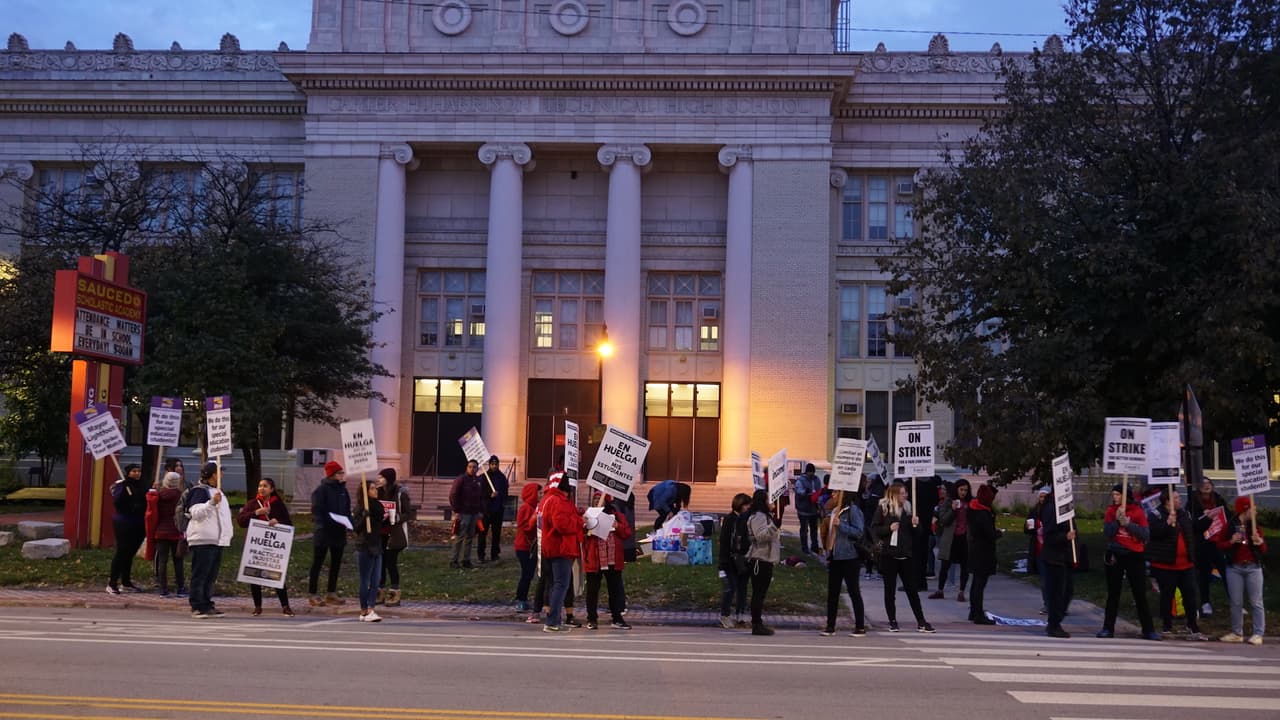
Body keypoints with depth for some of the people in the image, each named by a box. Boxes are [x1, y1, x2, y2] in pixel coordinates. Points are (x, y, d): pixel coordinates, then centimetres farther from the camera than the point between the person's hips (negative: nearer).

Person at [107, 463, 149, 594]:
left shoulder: (142, 486, 10)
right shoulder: (120, 485, -6)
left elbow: (146, 503, 15)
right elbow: (116, 502, -19)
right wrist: (123, 489, -28)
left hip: (138, 525, 6)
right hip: (124, 524, -6)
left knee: (130, 553, 12)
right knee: (121, 552, -4)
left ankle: (126, 582, 23)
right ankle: (112, 584, 2)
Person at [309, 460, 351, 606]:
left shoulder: (342, 489, 11)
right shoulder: (322, 490, -10)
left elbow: (347, 509, 15)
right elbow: (317, 511, -15)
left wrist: (348, 522, -4)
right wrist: (321, 525, -29)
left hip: (339, 533, 7)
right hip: (324, 532, -7)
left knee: (336, 563, 11)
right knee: (317, 563, 1)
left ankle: (331, 594, 20)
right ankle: (313, 594, 6)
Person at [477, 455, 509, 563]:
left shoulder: (502, 477, 11)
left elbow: (505, 492, 17)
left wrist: (503, 503, 4)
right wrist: (490, 495, -20)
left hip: (498, 509, 4)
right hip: (486, 509, -4)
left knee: (496, 532, 7)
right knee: (483, 532, -3)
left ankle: (494, 554, 14)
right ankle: (481, 555, 2)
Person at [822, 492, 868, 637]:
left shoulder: (853, 510, -11)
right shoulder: (837, 510, 11)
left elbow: (859, 532, -17)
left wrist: (840, 525, -23)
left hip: (849, 557, -8)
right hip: (835, 557, 8)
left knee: (853, 591, 0)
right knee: (832, 592, 9)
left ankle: (860, 627, 8)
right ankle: (830, 626, 16)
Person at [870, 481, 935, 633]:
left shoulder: (907, 507, 6)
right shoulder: (883, 508, -4)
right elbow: (874, 529, -5)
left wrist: (915, 524, -7)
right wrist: (889, 528, -18)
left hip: (905, 555, 3)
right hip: (889, 555, -3)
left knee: (912, 589, 4)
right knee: (890, 590, 6)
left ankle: (921, 622, 7)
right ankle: (892, 622, 16)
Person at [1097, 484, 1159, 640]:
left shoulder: (1138, 512, -3)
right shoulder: (1111, 511, 2)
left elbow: (1146, 535, -9)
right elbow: (1107, 533, -6)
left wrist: (1128, 523, -19)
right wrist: (1117, 520, -19)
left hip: (1135, 556, -2)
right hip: (1115, 556, 2)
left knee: (1140, 595, 1)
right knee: (1113, 594, 8)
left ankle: (1148, 630, 7)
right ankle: (1108, 628, 13)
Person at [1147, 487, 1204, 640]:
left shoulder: (1185, 514, 13)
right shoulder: (1156, 515, -7)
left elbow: (1193, 531, 24)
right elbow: (1154, 532, -23)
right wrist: (1168, 523, -32)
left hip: (1186, 563, 5)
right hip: (1165, 564, -5)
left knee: (1190, 594, 3)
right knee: (1167, 595, 4)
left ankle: (1193, 626, 13)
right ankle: (1167, 628, 14)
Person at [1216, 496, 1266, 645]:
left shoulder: (1255, 526, 3)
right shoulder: (1229, 526, -1)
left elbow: (1264, 550, 5)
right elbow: (1219, 545, 3)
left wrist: (1260, 542, -15)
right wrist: (1231, 541, -15)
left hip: (1253, 567, 0)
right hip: (1234, 568, 0)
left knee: (1256, 602, 0)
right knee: (1236, 602, 6)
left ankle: (1258, 634, 4)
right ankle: (1237, 633, 15)